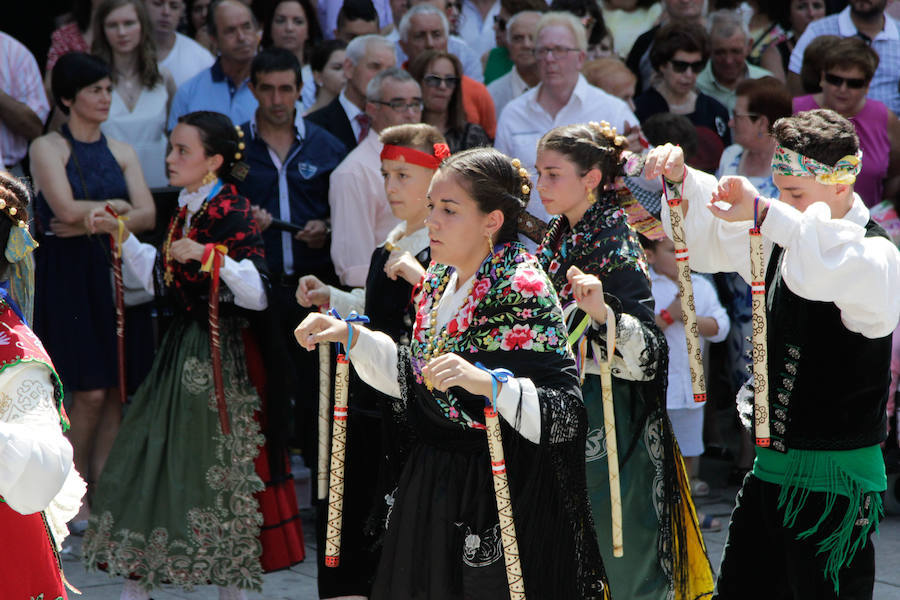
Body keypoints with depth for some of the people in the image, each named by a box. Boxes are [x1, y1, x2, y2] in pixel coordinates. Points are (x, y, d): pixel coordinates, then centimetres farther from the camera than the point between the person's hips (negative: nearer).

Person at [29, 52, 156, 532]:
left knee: (115, 390, 0)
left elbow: (147, 215, 1)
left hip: (113, 273, 5)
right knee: (90, 392, -9)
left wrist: (91, 221, -10)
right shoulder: (47, 147, -1)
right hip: (66, 277, -5)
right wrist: (115, 207, 0)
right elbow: (66, 209, -14)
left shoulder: (121, 152, 13)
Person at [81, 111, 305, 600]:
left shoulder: (231, 213, -15)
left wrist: (210, 254, -36)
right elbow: (161, 279, 21)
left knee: (219, 462, -1)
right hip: (182, 347, 9)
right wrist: (122, 236, 20)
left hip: (222, 356, -9)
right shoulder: (185, 209, 10)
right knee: (150, 451, 10)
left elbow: (257, 293, -25)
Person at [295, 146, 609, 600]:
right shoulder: (439, 281, 5)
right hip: (431, 488, 7)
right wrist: (351, 336, 6)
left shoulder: (524, 293, -18)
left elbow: (565, 412, -25)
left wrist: (486, 382, -38)